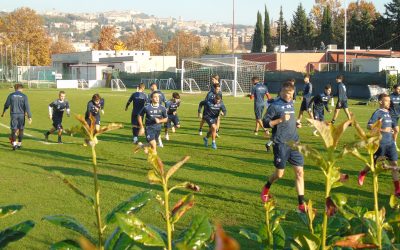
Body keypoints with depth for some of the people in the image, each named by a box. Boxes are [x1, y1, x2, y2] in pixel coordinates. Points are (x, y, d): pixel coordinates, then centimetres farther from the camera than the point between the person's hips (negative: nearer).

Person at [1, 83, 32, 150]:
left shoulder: (11, 95, 1)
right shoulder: (24, 96, -3)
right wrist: (29, 117, -8)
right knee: (21, 130, 11)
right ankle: (19, 144, 17)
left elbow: (6, 105, 7)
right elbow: (27, 107, -8)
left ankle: (14, 143, -12)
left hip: (13, 115, 0)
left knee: (14, 129, 2)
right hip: (21, 115, 0)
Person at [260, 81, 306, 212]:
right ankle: (266, 188, 36)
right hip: (281, 143, -6)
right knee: (279, 173, 3)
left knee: (300, 172, -1)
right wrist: (280, 119, -21)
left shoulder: (291, 103, 12)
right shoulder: (275, 105, -8)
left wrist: (296, 124, 8)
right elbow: (265, 123, -10)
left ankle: (301, 204, 2)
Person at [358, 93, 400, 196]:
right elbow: (369, 126, -17)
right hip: (380, 143, -7)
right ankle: (362, 174, 39)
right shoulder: (378, 113, -12)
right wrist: (382, 130, -24)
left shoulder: (387, 112, 11)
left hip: (390, 142, 7)